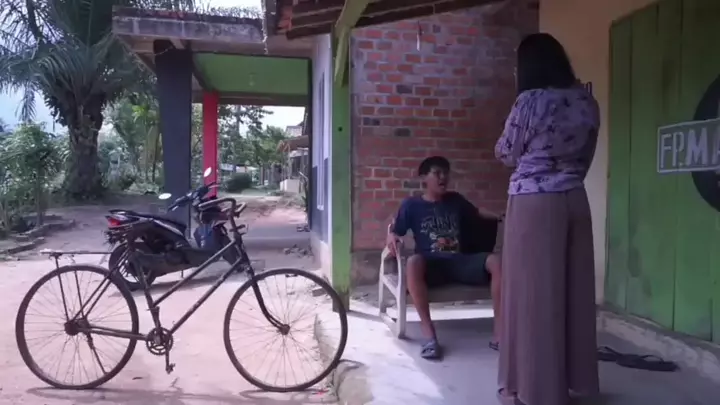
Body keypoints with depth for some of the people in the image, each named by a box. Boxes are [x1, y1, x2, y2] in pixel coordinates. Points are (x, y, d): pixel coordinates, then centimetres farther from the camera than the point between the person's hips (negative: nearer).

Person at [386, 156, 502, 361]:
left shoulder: (455, 200, 18)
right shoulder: (411, 204, 8)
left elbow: (477, 212, 31)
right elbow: (395, 230, 7)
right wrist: (391, 236, -16)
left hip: (458, 262, 3)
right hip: (431, 264, -3)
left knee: (495, 261, -26)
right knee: (413, 262, -40)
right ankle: (429, 333, -35)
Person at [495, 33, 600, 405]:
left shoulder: (531, 100, -11)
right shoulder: (586, 101, 8)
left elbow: (506, 154, 1)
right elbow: (585, 156, 14)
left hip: (533, 203, -7)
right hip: (575, 201, 7)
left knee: (533, 294, 1)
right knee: (573, 290, 13)